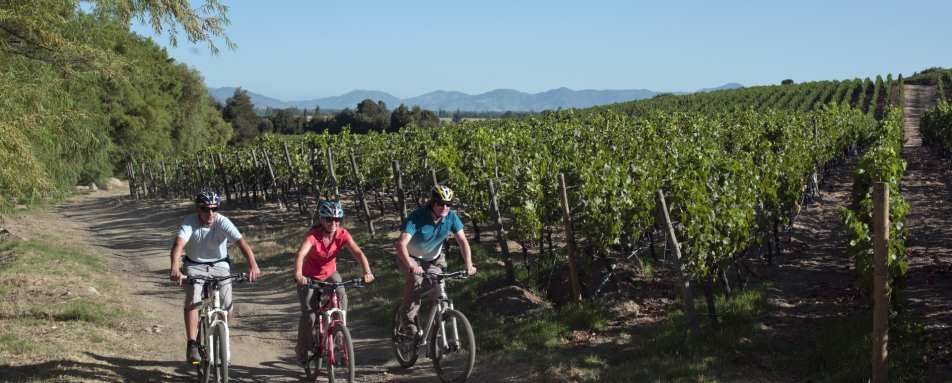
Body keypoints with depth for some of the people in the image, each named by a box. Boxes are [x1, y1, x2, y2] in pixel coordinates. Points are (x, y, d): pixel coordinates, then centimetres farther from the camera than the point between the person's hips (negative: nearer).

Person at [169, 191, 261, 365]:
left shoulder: (223, 222, -21)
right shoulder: (189, 222, -21)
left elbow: (242, 243, -31)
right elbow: (178, 244, -36)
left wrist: (253, 265, -47)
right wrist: (175, 267, -55)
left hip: (220, 265, 1)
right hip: (195, 266, -1)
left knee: (226, 306, -9)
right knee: (192, 300, -24)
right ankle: (192, 344, -19)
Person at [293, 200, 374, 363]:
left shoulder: (342, 234, -19)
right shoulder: (313, 235, -28)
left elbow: (358, 252, -29)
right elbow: (301, 254, -44)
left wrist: (367, 272, -47)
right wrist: (298, 275, -62)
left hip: (330, 273, 3)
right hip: (310, 277, -3)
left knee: (341, 296, -26)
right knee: (309, 315, -9)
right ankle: (301, 350, 14)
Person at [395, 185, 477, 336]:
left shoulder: (451, 217, -19)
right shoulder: (417, 217, -32)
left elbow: (462, 241, -15)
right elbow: (401, 243, -40)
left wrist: (469, 265, -30)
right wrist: (410, 265, -56)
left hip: (434, 258, 4)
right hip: (411, 257, -4)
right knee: (415, 280, -31)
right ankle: (409, 319, -14)